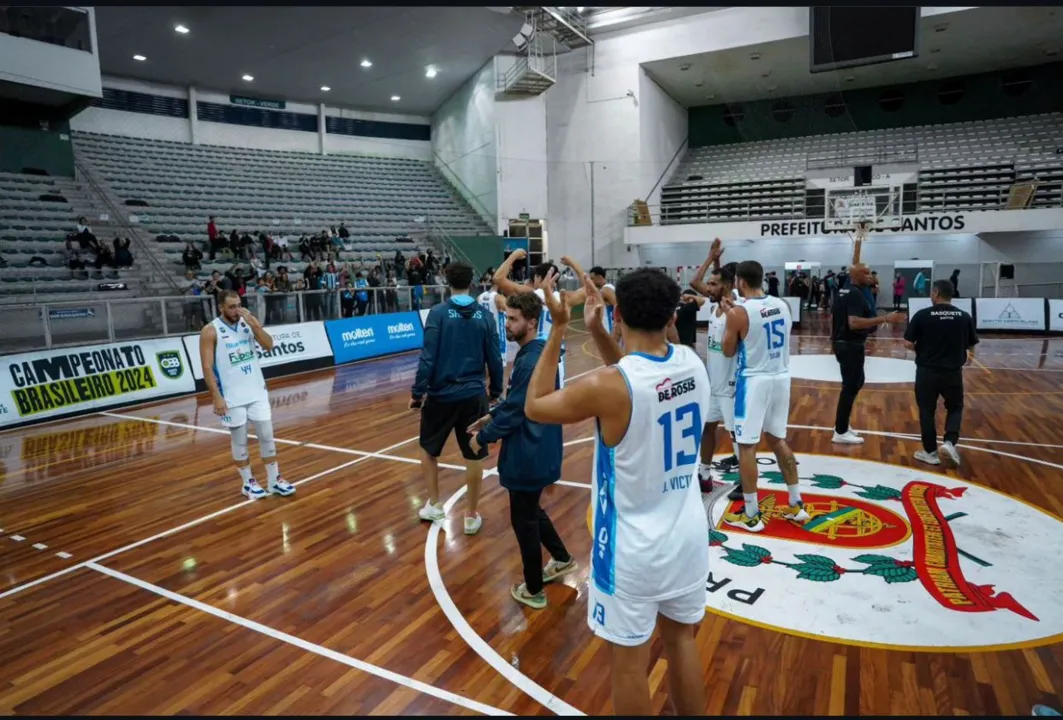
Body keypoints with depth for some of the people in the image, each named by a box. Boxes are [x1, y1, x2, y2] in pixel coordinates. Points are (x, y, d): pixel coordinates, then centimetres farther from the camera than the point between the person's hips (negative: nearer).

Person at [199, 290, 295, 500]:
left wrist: (253, 323, -17)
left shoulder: (249, 322, 4)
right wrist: (217, 397, -15)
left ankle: (274, 480, 16)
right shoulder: (210, 331, -9)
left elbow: (269, 346, -7)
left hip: (257, 391, 4)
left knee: (267, 436, 6)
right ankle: (248, 483, 21)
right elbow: (207, 367, -10)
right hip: (232, 397, -4)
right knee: (239, 441, 7)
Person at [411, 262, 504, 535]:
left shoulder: (438, 313, -9)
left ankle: (434, 504, 28)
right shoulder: (484, 316, -1)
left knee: (428, 448, 21)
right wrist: (496, 391, 14)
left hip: (441, 394, -1)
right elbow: (494, 359, 2)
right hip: (473, 395, 2)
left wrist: (417, 392, -4)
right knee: (474, 455, 10)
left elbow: (428, 357, -12)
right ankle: (471, 515, 18)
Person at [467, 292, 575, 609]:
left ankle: (533, 591, 24)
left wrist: (484, 437, -8)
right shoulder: (538, 353, 6)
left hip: (529, 454, -9)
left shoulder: (529, 361, -25)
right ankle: (562, 559, 43)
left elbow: (514, 412, -22)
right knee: (531, 510, 26)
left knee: (523, 520, 7)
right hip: (539, 450, 9)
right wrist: (492, 416, 13)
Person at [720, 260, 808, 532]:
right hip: (781, 377, 7)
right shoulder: (783, 305, 4)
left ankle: (751, 515, 8)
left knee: (747, 446, 2)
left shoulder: (739, 312, -15)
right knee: (778, 439, 19)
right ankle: (796, 505, 27)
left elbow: (728, 351, -3)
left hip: (754, 381, -7)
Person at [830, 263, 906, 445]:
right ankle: (841, 432, 3)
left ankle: (842, 424, 27)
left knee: (856, 382, 21)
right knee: (850, 386, -3)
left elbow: (832, 316, 19)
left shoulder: (843, 291, 11)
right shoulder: (856, 294, -19)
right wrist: (885, 318, -32)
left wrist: (835, 336, 28)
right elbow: (854, 322, -31)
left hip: (842, 342, 10)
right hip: (851, 345, -10)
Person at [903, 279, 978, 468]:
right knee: (955, 408, 20)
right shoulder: (964, 317, -1)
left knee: (927, 411, 11)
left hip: (927, 371, -2)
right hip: (953, 372, 2)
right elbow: (971, 346, 8)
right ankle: (949, 443, 1)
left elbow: (908, 343, -11)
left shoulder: (922, 315, -10)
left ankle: (931, 452, 18)